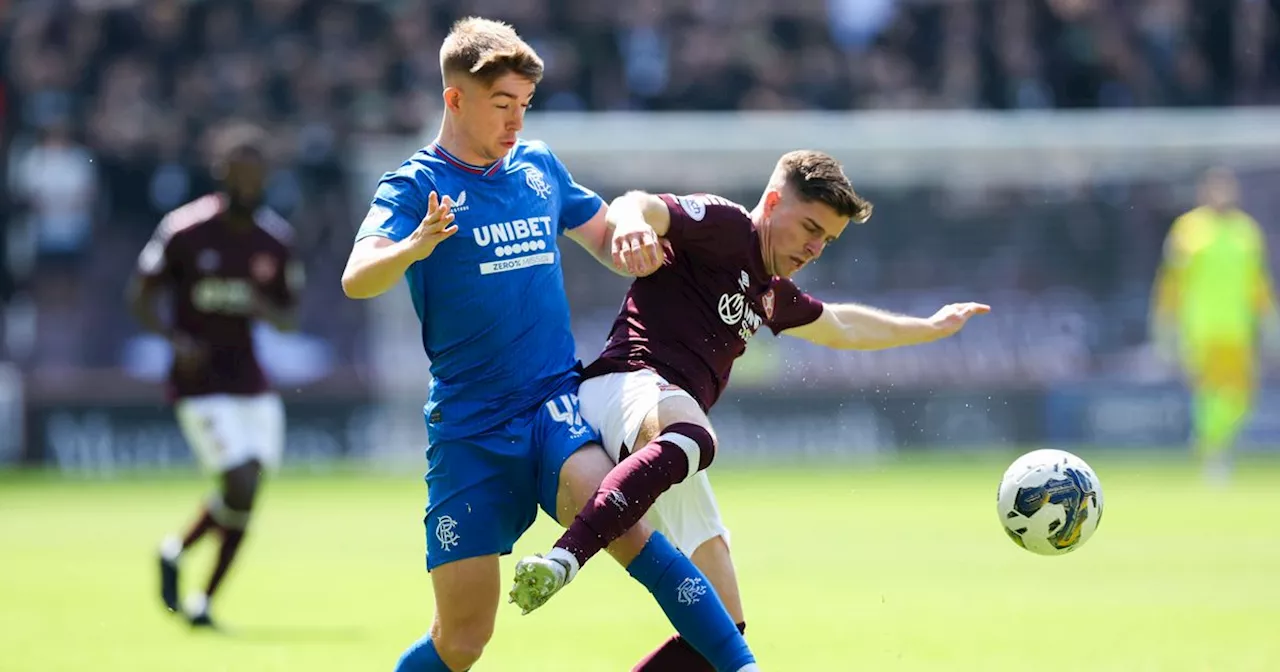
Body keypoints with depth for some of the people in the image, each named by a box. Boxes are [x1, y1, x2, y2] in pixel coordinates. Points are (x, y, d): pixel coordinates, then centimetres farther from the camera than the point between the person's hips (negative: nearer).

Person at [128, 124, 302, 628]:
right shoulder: (185, 230, -10)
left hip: (250, 380, 5)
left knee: (245, 500, 4)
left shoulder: (275, 238, 3)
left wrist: (269, 311, -11)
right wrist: (175, 339, -18)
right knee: (240, 486, -16)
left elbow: (289, 314, 12)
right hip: (199, 382, -5)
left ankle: (201, 604, 17)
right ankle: (175, 552, 11)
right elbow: (141, 297, -2)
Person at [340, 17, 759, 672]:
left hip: (555, 401, 2)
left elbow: (605, 239, 27)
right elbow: (356, 280, -20)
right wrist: (413, 247, -42)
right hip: (468, 427, -2)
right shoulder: (415, 188, -3)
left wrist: (634, 239, 3)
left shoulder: (539, 166, 12)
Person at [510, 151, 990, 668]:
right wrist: (633, 222, -40)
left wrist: (933, 327, 63)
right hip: (627, 387, -9)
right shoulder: (723, 227, 4)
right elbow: (637, 207, -15)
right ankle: (562, 561, -62)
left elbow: (841, 327, 52)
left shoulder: (770, 295, 31)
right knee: (692, 439, -46)